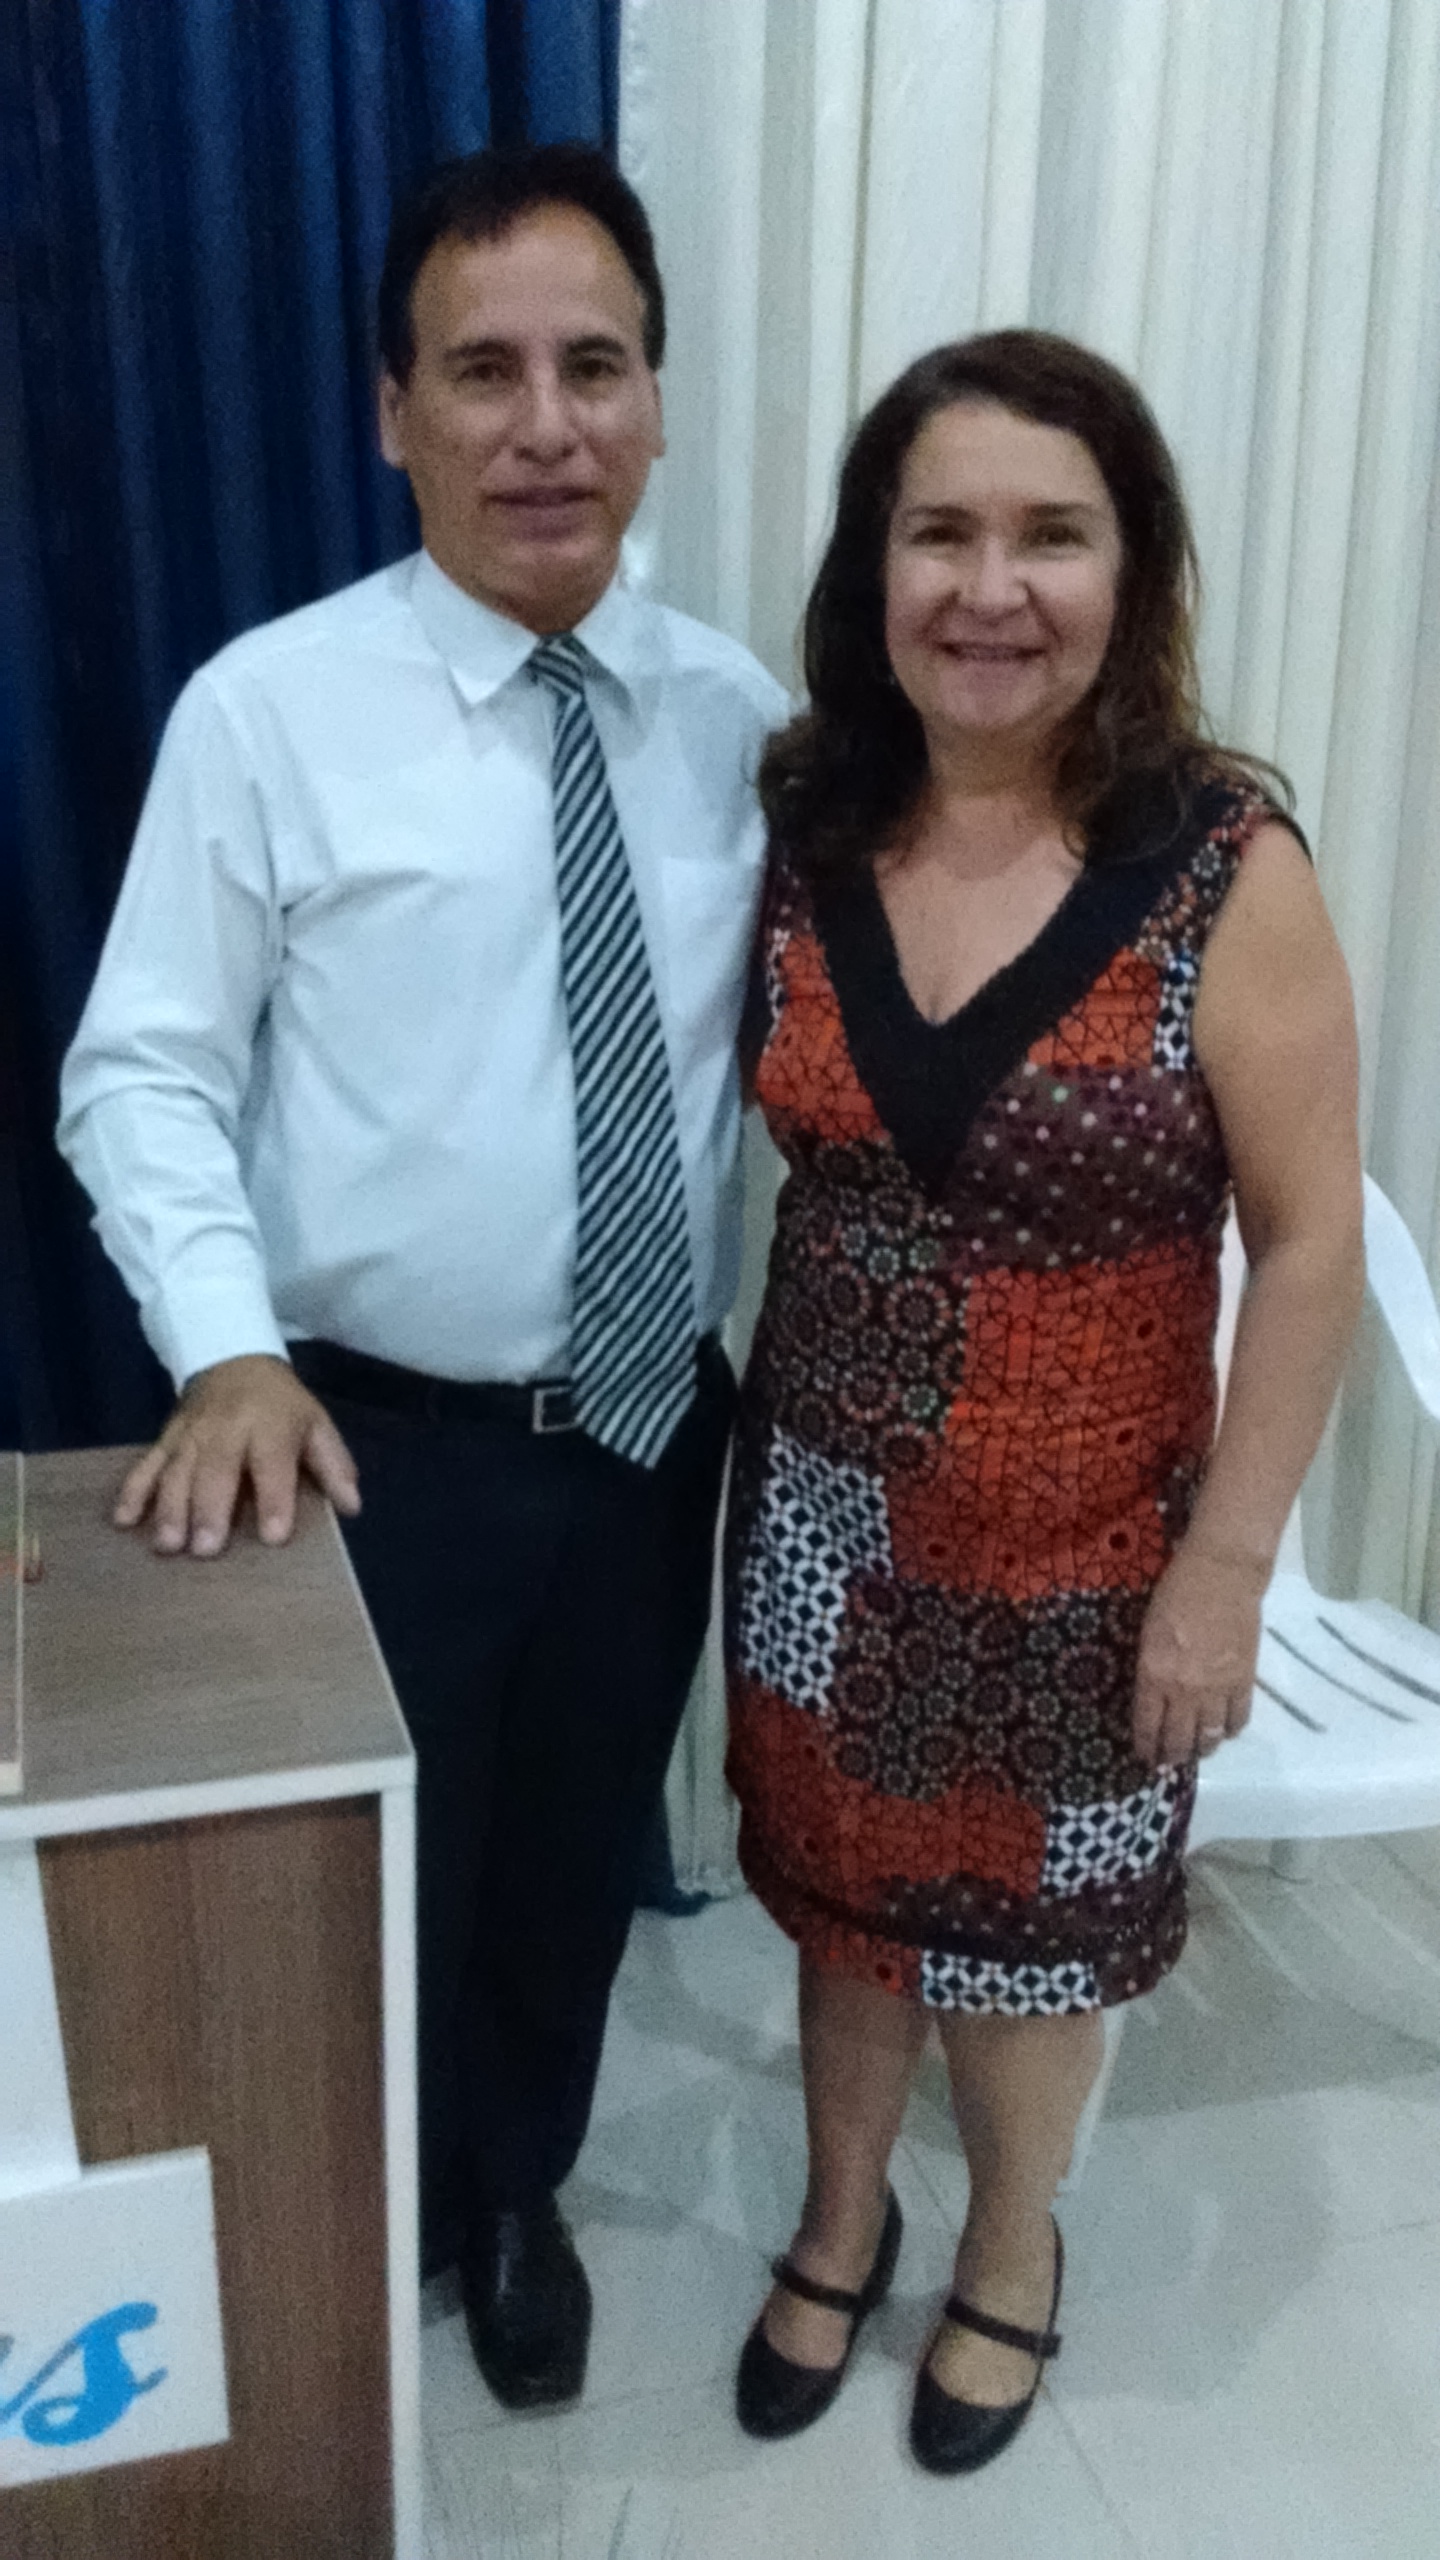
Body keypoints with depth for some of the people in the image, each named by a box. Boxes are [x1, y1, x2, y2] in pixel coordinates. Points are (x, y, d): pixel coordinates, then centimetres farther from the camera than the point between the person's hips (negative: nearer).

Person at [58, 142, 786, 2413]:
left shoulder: (738, 714, 1)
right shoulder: (268, 710, -10)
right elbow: (143, 1071, -9)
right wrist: (227, 1350, -22)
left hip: (657, 1427, 4)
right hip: (388, 1437, -3)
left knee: (579, 1860, 22)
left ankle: (518, 2197, 52)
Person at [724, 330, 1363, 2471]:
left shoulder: (1222, 868, -16)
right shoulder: (799, 830, -5)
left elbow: (1312, 1240, -13)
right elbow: (783, 1135, 6)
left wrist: (1228, 1562, -12)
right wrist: (730, 1439, 2)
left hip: (1081, 1539, -3)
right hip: (826, 1507, 3)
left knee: (1031, 1928, 19)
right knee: (842, 1891, 21)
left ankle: (1013, 2257, 50)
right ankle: (843, 2219, 51)